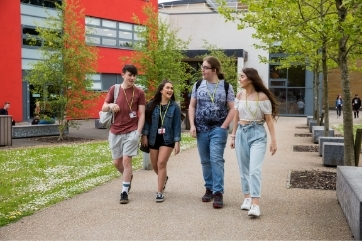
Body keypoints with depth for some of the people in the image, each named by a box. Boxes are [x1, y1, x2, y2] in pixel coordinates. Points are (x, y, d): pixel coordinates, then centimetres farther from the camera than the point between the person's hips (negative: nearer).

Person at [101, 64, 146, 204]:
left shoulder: (139, 93, -2)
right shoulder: (114, 89, 2)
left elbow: (142, 114, -2)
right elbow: (103, 108, 9)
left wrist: (138, 133, -10)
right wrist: (110, 105, -15)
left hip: (131, 132, -3)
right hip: (115, 132, 3)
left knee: (126, 160, -9)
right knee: (117, 162, 12)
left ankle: (124, 192, 1)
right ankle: (128, 177, 43)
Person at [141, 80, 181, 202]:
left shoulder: (175, 107, -5)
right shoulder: (151, 105, -3)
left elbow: (177, 125, -5)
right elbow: (147, 121, 2)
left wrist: (177, 142, -9)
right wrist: (144, 135, -5)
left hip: (167, 139, -2)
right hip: (154, 138, 3)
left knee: (161, 163, -13)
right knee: (155, 165, 13)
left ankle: (159, 192, -6)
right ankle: (164, 178, 46)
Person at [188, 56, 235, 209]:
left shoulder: (226, 86, -3)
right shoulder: (198, 85, 5)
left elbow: (232, 109, -2)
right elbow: (192, 106, 9)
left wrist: (224, 127, -10)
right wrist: (192, 125, -2)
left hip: (218, 129, -3)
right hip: (201, 130, 4)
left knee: (216, 159, -10)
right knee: (205, 161, 10)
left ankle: (218, 192, -6)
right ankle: (209, 188, 23)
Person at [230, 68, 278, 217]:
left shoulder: (262, 97, -8)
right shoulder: (239, 95, 6)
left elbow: (269, 120, -6)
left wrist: (273, 140, -8)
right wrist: (233, 136, 13)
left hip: (257, 134, -5)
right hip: (242, 133, 5)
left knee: (255, 170, -13)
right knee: (244, 169, 9)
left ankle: (255, 204, -15)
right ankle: (247, 198, 22)